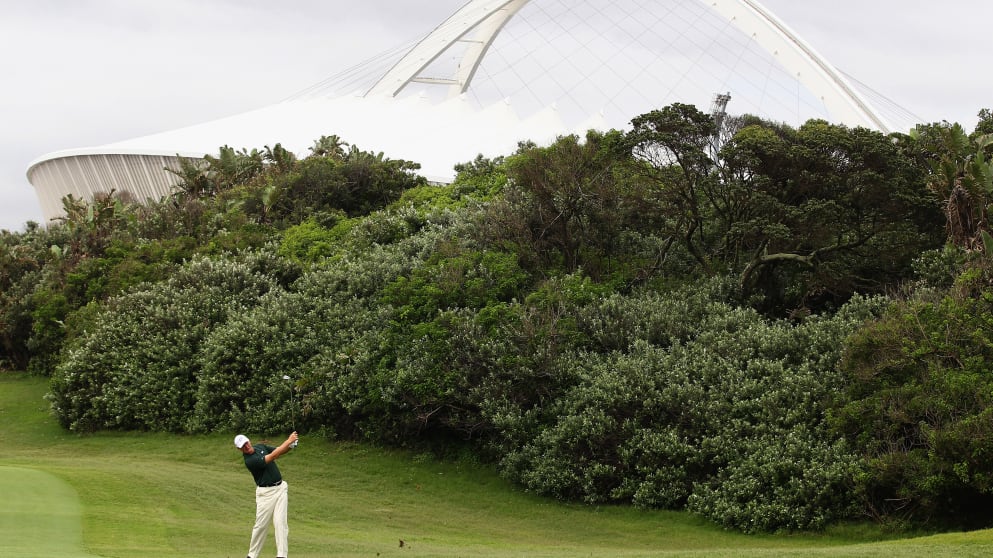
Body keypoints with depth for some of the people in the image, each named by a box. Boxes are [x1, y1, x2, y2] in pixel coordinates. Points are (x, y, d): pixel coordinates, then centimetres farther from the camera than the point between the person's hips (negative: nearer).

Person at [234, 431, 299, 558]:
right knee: (261, 524, -2)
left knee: (280, 522, -5)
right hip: (266, 493, -5)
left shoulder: (260, 447, 6)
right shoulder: (249, 461, -18)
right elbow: (273, 456, -22)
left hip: (280, 488, 5)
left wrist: (290, 446, -11)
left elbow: (279, 451, 12)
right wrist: (289, 440, -19)